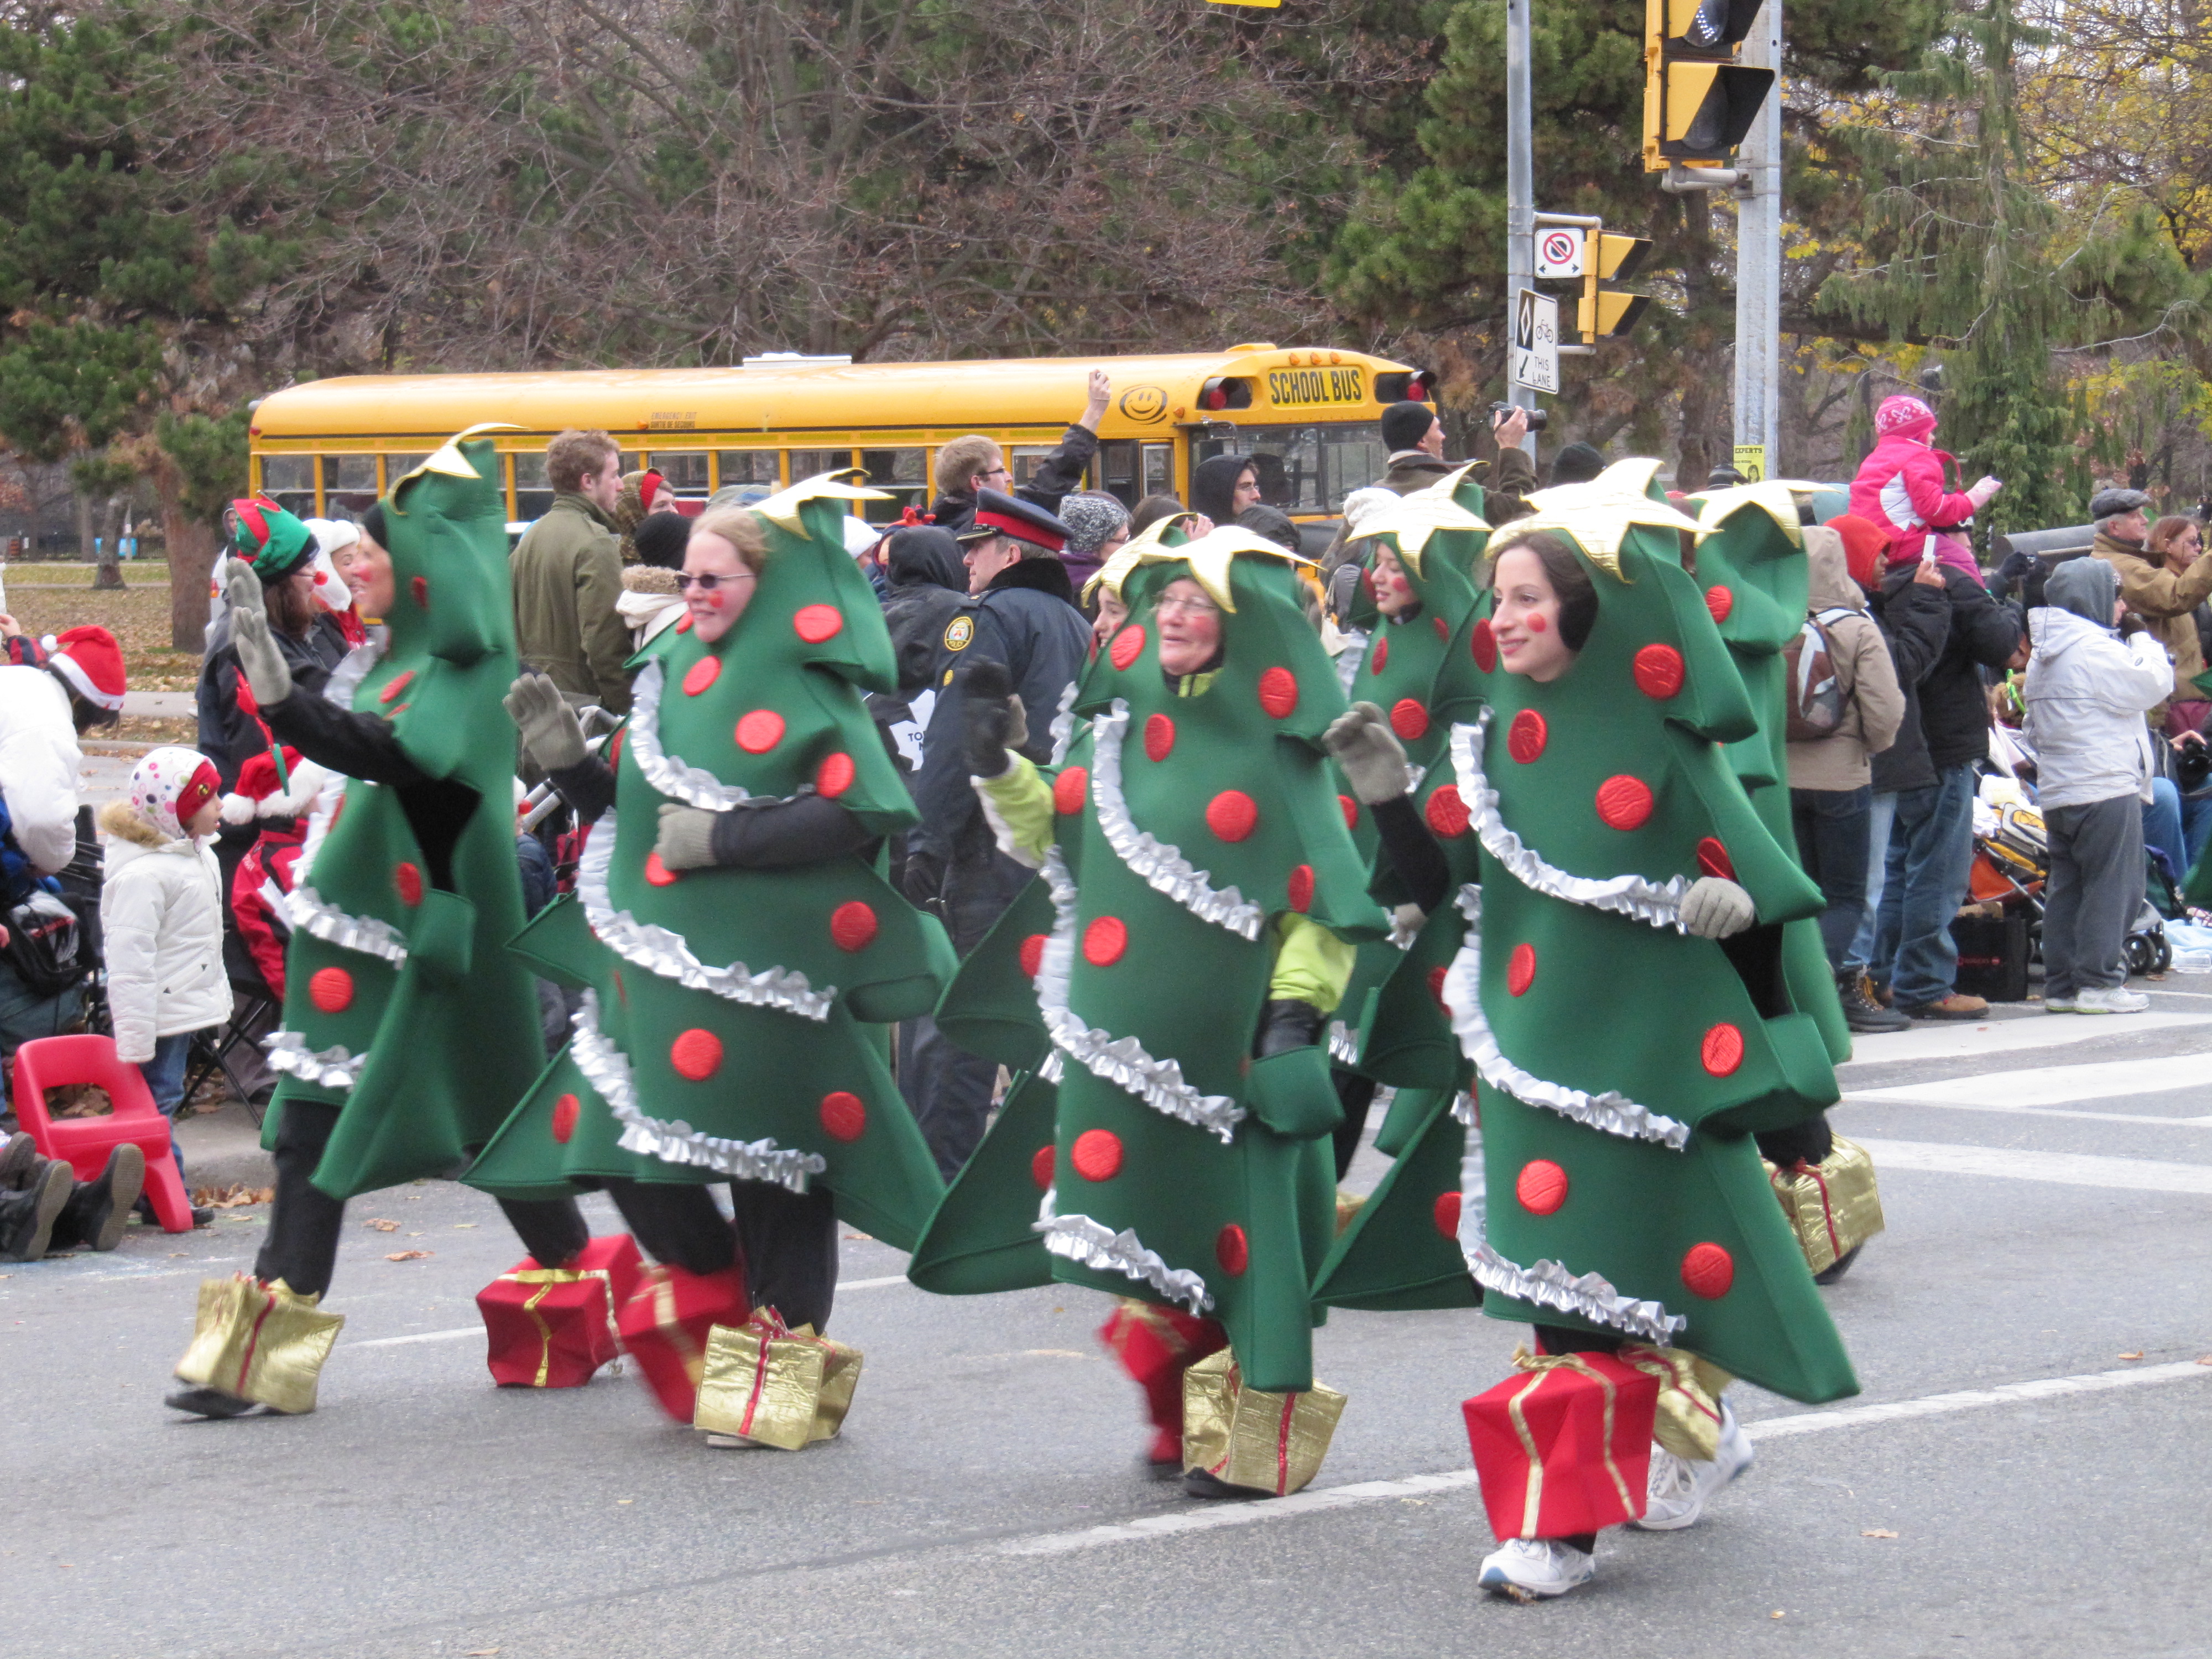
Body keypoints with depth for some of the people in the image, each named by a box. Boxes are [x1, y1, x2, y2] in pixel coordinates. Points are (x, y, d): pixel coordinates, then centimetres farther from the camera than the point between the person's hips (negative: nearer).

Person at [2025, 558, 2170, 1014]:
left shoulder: (2042, 657, 15)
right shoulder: (2096, 650, -14)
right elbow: (2155, 684, -12)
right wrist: (2142, 635, 0)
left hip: (2056, 791, 9)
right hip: (2107, 789, -9)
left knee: (2066, 887, 11)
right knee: (2113, 886, -4)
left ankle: (2061, 984, 11)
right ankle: (2098, 982, -7)